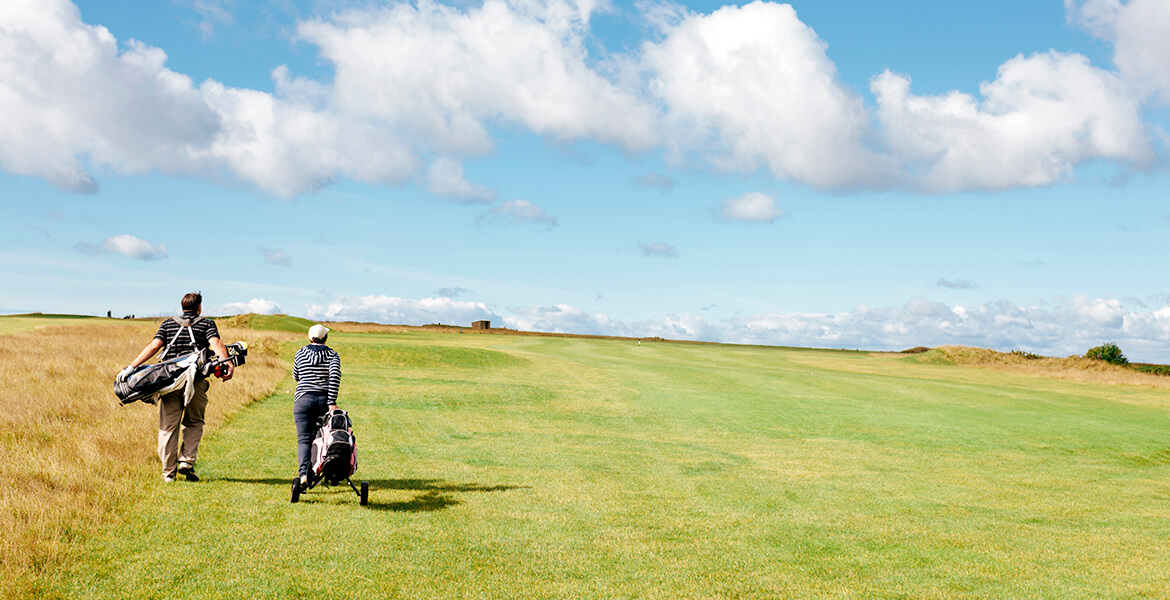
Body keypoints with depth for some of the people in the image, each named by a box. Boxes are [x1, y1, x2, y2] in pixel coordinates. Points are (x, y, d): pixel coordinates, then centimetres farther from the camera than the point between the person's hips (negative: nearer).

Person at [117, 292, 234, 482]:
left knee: (168, 426, 7)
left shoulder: (168, 324, 19)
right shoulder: (207, 324, 13)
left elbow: (154, 346, 3)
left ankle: (169, 472, 8)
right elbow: (215, 343, -8)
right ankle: (187, 461, 0)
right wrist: (227, 363, -22)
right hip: (195, 380, -1)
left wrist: (132, 367, -2)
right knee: (193, 423, 16)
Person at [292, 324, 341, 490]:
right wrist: (332, 402, -15)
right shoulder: (332, 355, 3)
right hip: (324, 400, 1)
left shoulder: (300, 353, 7)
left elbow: (296, 377, 19)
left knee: (304, 439, -4)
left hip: (304, 400, 0)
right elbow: (335, 376, -13)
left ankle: (303, 473, -23)